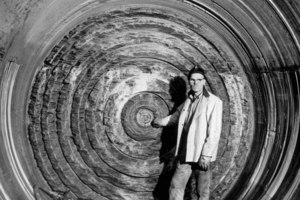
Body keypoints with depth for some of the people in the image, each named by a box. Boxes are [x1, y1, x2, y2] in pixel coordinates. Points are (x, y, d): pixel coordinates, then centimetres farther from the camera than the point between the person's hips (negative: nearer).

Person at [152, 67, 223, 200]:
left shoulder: (214, 102, -9)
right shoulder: (188, 101, 11)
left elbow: (214, 131, -15)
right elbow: (176, 116, 31)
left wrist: (206, 156, -19)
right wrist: (162, 121, 42)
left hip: (202, 156, -6)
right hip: (185, 154, 6)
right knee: (175, 187, 5)